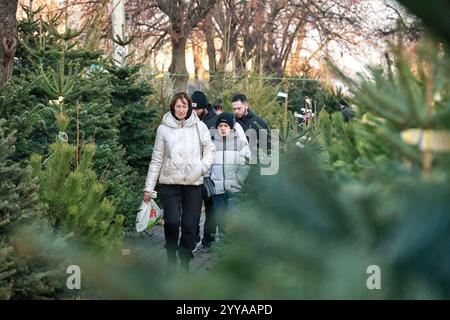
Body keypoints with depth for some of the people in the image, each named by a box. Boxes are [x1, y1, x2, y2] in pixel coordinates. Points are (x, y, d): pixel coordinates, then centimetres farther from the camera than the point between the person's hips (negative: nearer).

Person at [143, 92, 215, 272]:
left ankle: (185, 262, 16)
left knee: (190, 225, 0)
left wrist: (202, 167, -11)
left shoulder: (199, 126, 5)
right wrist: (149, 187, 5)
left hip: (194, 183, 1)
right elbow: (157, 160, 7)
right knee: (172, 221, -15)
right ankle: (171, 256, 7)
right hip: (170, 183, -1)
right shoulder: (164, 129, 4)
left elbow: (210, 150, 9)